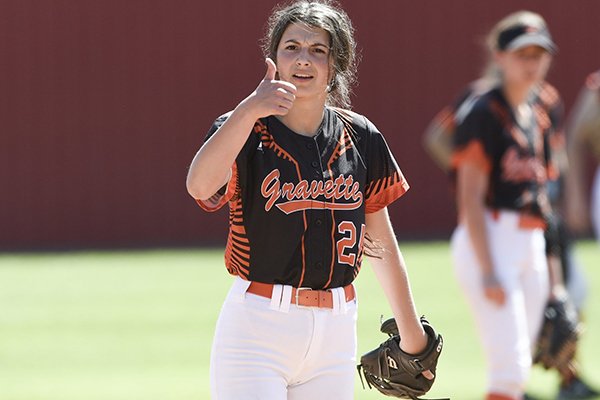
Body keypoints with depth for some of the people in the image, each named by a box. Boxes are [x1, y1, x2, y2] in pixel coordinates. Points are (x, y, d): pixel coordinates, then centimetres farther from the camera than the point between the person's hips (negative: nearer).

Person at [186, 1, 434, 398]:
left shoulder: (360, 139, 7)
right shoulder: (245, 132, -4)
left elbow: (382, 243, 15)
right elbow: (200, 186, -27)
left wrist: (411, 334, 18)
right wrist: (248, 111, -40)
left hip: (335, 331, 4)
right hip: (257, 329, -4)